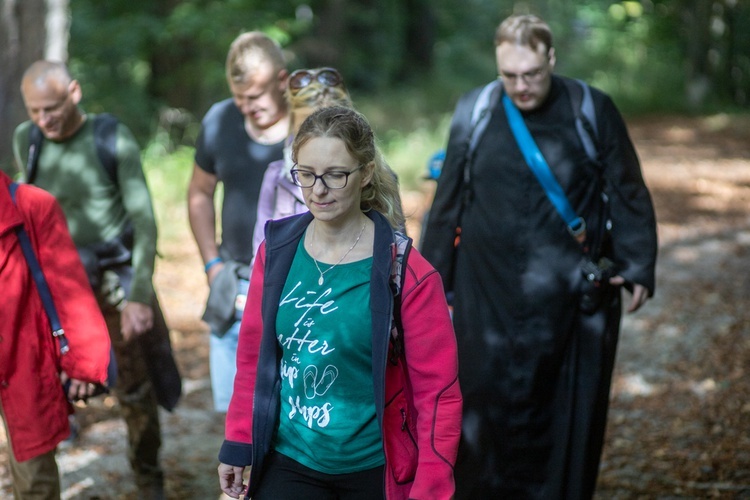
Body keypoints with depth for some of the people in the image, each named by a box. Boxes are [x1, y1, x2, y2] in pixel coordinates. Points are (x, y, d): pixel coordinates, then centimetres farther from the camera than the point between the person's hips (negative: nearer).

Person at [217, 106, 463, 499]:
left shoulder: (406, 273, -13)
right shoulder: (276, 251, -3)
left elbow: (437, 392, -10)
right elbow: (253, 357, 8)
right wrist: (238, 444, 8)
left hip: (372, 468, -2)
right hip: (288, 462, 3)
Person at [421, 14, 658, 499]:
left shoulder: (593, 111, -3)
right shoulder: (473, 112, 1)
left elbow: (628, 196, 2)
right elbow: (448, 202, 7)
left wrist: (638, 268, -4)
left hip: (571, 296, -1)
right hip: (490, 295, 1)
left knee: (569, 411, 6)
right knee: (489, 405, 3)